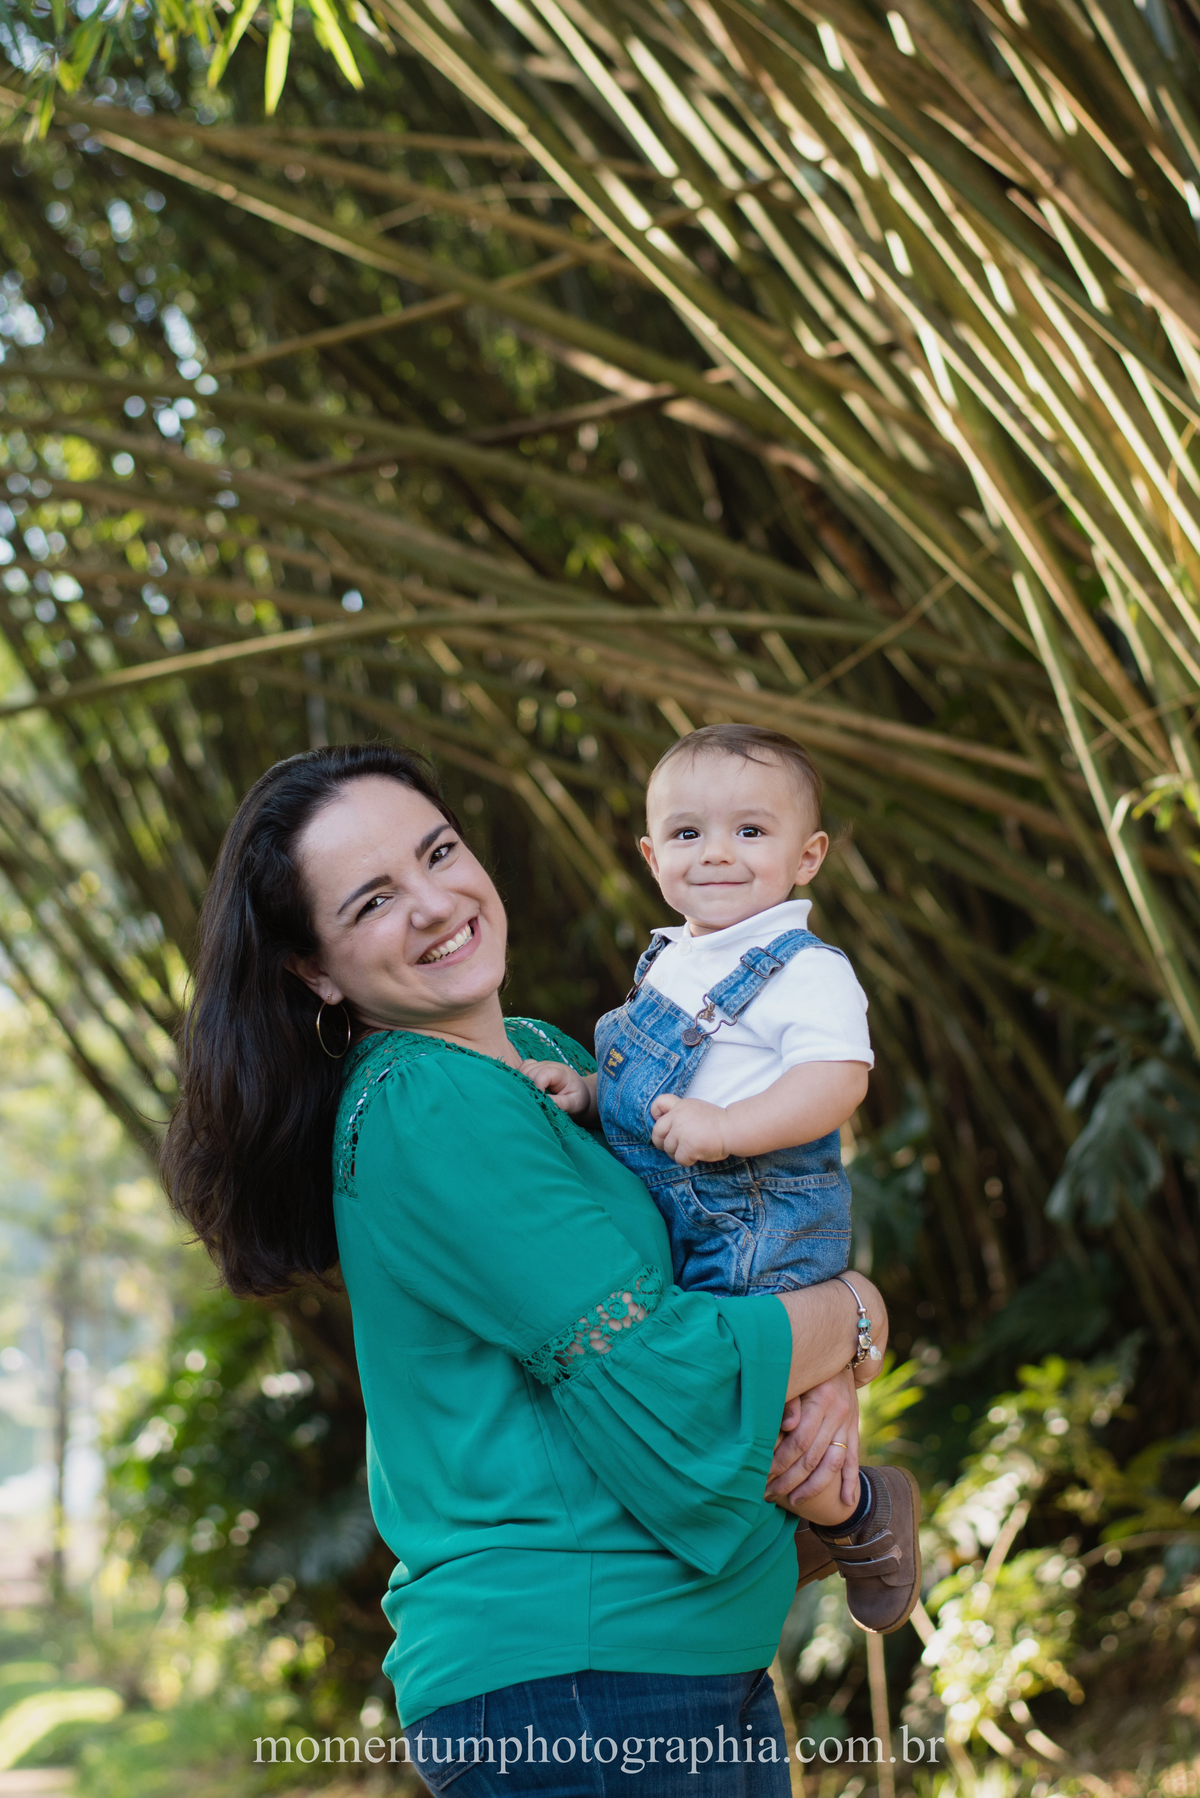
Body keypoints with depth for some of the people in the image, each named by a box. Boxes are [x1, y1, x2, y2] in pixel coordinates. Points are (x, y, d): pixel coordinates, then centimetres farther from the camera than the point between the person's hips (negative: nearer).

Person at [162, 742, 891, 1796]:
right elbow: (660, 1376, -21)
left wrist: (826, 1378, -5)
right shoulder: (422, 1107, -18)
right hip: (571, 1689, -9)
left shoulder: (541, 1057, 11)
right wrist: (855, 1315, -4)